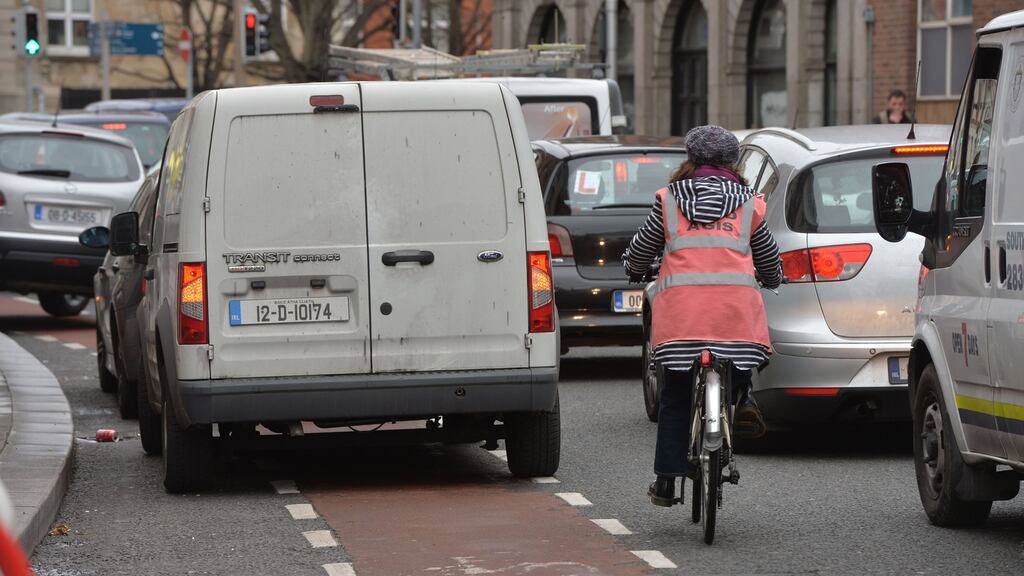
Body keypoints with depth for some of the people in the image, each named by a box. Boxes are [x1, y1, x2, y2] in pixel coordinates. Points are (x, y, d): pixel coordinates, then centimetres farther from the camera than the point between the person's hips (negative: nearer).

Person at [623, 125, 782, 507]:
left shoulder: (669, 200, 12)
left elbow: (640, 250, 18)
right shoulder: (748, 204, 15)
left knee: (675, 397, 8)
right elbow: (769, 259, 24)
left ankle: (666, 481, 5)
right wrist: (772, 280, 47)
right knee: (734, 389, 11)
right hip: (736, 306, 0)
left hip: (682, 307, 0)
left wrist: (634, 270, 42)